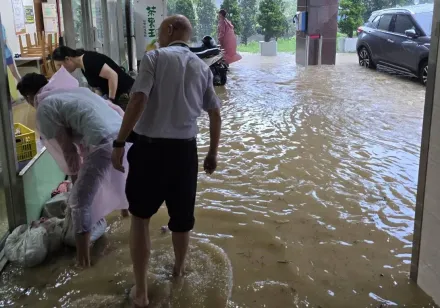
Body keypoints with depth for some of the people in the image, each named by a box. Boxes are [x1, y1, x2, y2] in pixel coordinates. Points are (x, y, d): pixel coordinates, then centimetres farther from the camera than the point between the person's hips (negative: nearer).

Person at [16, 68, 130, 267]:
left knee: (80, 201, 5)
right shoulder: (75, 90, 30)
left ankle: (83, 261, 5)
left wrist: (76, 178, 21)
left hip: (104, 143, -8)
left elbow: (68, 149, 4)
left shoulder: (44, 107, 7)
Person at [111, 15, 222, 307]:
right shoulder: (202, 67, 10)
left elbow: (138, 101, -17)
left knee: (140, 216, 12)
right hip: (185, 150, 4)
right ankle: (179, 267, 43)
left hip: (150, 147, -4)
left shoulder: (155, 57, -5)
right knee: (182, 217, 19)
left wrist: (119, 143, -13)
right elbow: (216, 114, 11)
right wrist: (213, 153, 20)